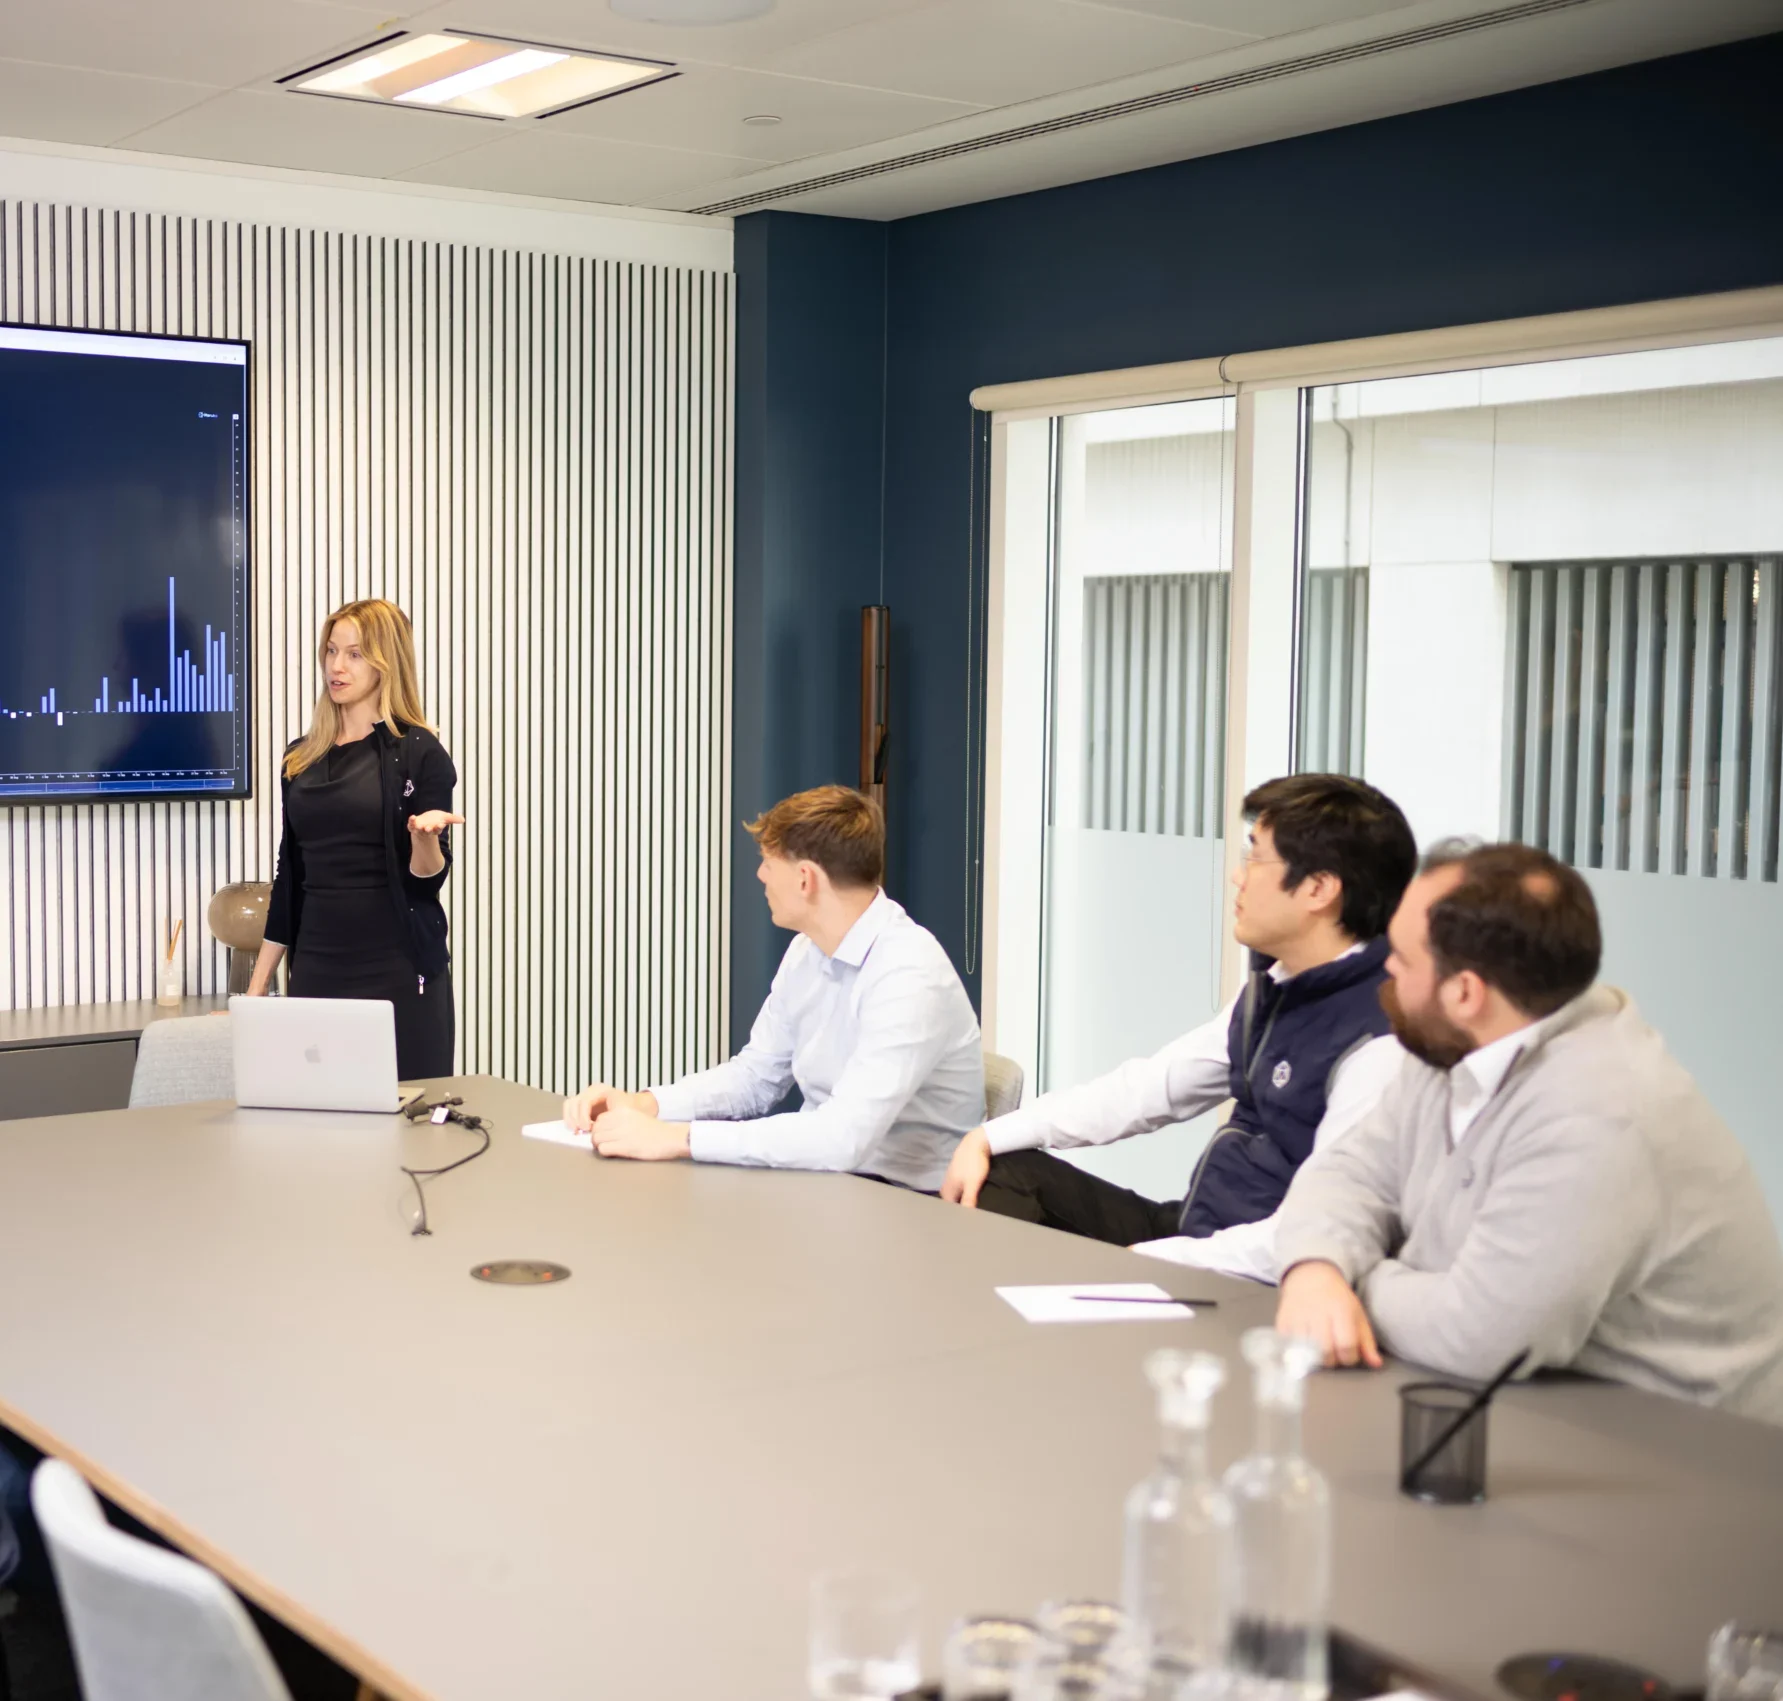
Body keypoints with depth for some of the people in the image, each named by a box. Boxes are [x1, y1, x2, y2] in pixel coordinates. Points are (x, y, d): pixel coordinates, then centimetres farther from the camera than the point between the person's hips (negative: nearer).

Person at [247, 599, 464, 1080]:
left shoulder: (417, 751, -4)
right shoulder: (302, 757, 11)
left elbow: (426, 878, -7)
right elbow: (290, 878, 14)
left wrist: (426, 835, -28)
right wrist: (258, 984, 12)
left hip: (400, 972, -5)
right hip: (317, 968, 5)